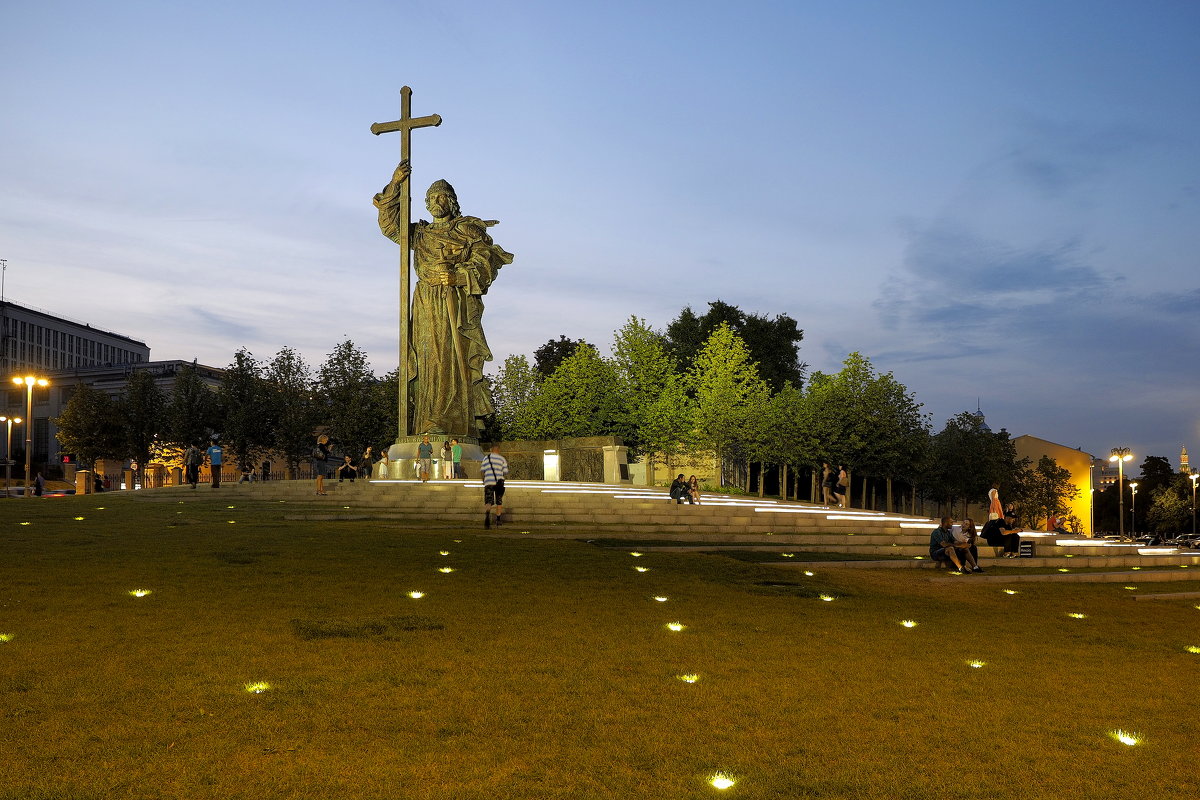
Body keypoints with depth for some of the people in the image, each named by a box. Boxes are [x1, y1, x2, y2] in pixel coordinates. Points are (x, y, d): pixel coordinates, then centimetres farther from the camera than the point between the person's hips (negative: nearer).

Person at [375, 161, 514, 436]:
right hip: (427, 306, 4)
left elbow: (486, 264, 0)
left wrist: (457, 275, -15)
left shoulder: (468, 229, 9)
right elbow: (390, 225, 21)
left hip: (459, 304, -4)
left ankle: (461, 424, -17)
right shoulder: (420, 233, 24)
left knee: (457, 359, -13)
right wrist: (395, 185, 14)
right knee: (430, 361, -5)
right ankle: (431, 424, -9)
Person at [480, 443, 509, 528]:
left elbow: (481, 472, 6)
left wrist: (483, 479, 23)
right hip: (499, 482, 0)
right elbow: (506, 473, 4)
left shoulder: (486, 458, 9)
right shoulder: (502, 459, 7)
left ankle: (487, 512, -36)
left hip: (488, 482, 0)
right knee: (499, 501, 16)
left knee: (488, 501, -4)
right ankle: (498, 520, 20)